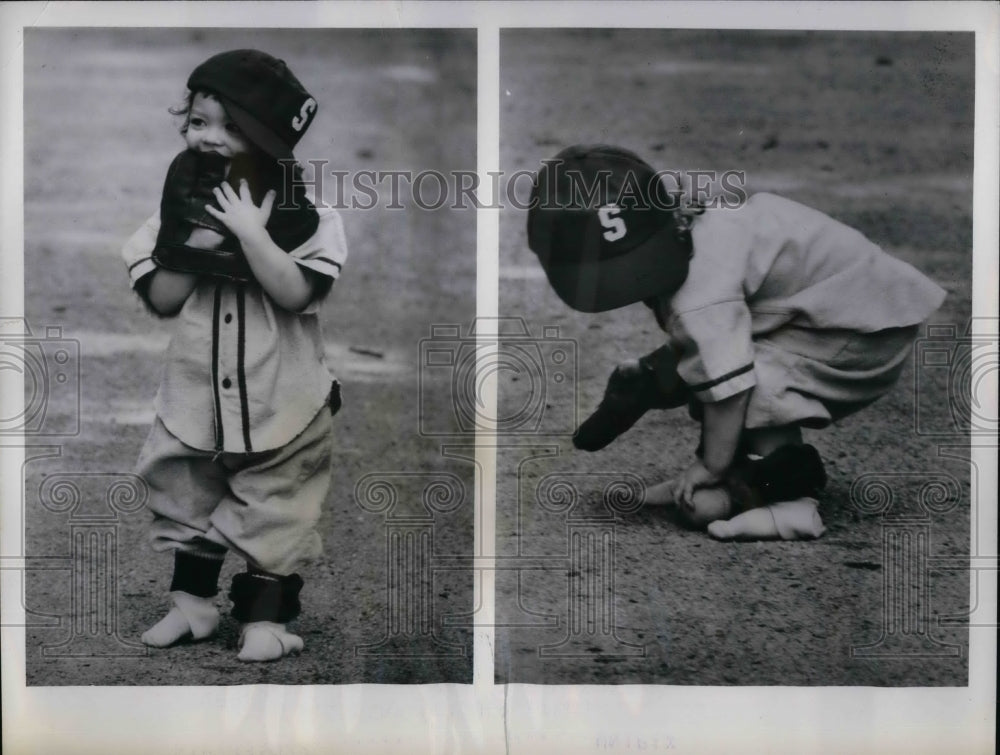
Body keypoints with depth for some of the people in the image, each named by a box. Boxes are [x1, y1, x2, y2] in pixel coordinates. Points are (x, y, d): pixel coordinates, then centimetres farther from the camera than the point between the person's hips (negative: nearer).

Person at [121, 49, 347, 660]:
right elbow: (160, 300, -5)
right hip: (196, 394, 4)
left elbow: (294, 293, -24)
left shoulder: (305, 216, -11)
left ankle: (267, 615, 17)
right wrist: (197, 246, -19)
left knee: (274, 510, 5)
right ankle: (193, 601, 32)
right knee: (187, 497, 15)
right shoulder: (182, 210, -2)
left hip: (279, 400, -3)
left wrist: (250, 232, -27)